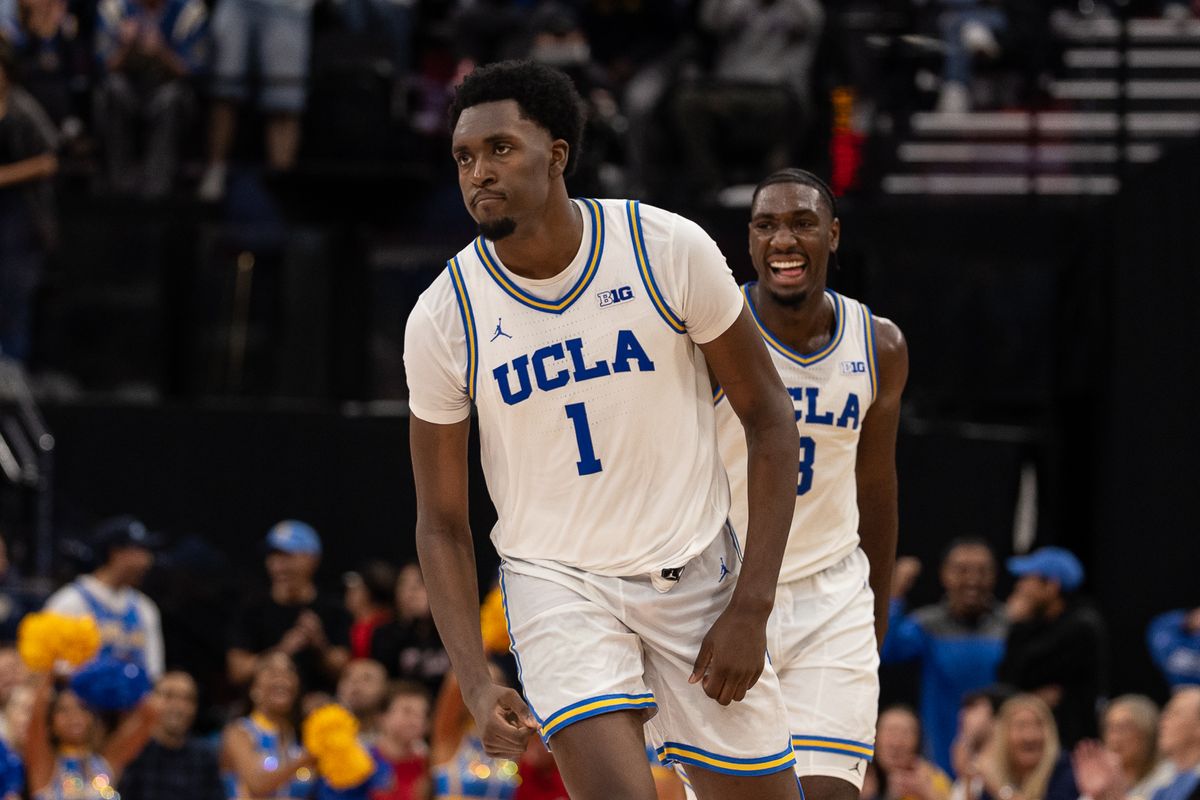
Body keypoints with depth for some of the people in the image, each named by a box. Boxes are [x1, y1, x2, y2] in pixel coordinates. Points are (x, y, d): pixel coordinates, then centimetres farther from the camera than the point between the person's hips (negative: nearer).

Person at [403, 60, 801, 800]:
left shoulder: (670, 250, -12)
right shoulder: (443, 321, -10)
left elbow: (770, 418, -3)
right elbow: (442, 523, -1)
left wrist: (752, 608, -10)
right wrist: (476, 683, -14)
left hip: (696, 572, 1)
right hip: (557, 580, -1)